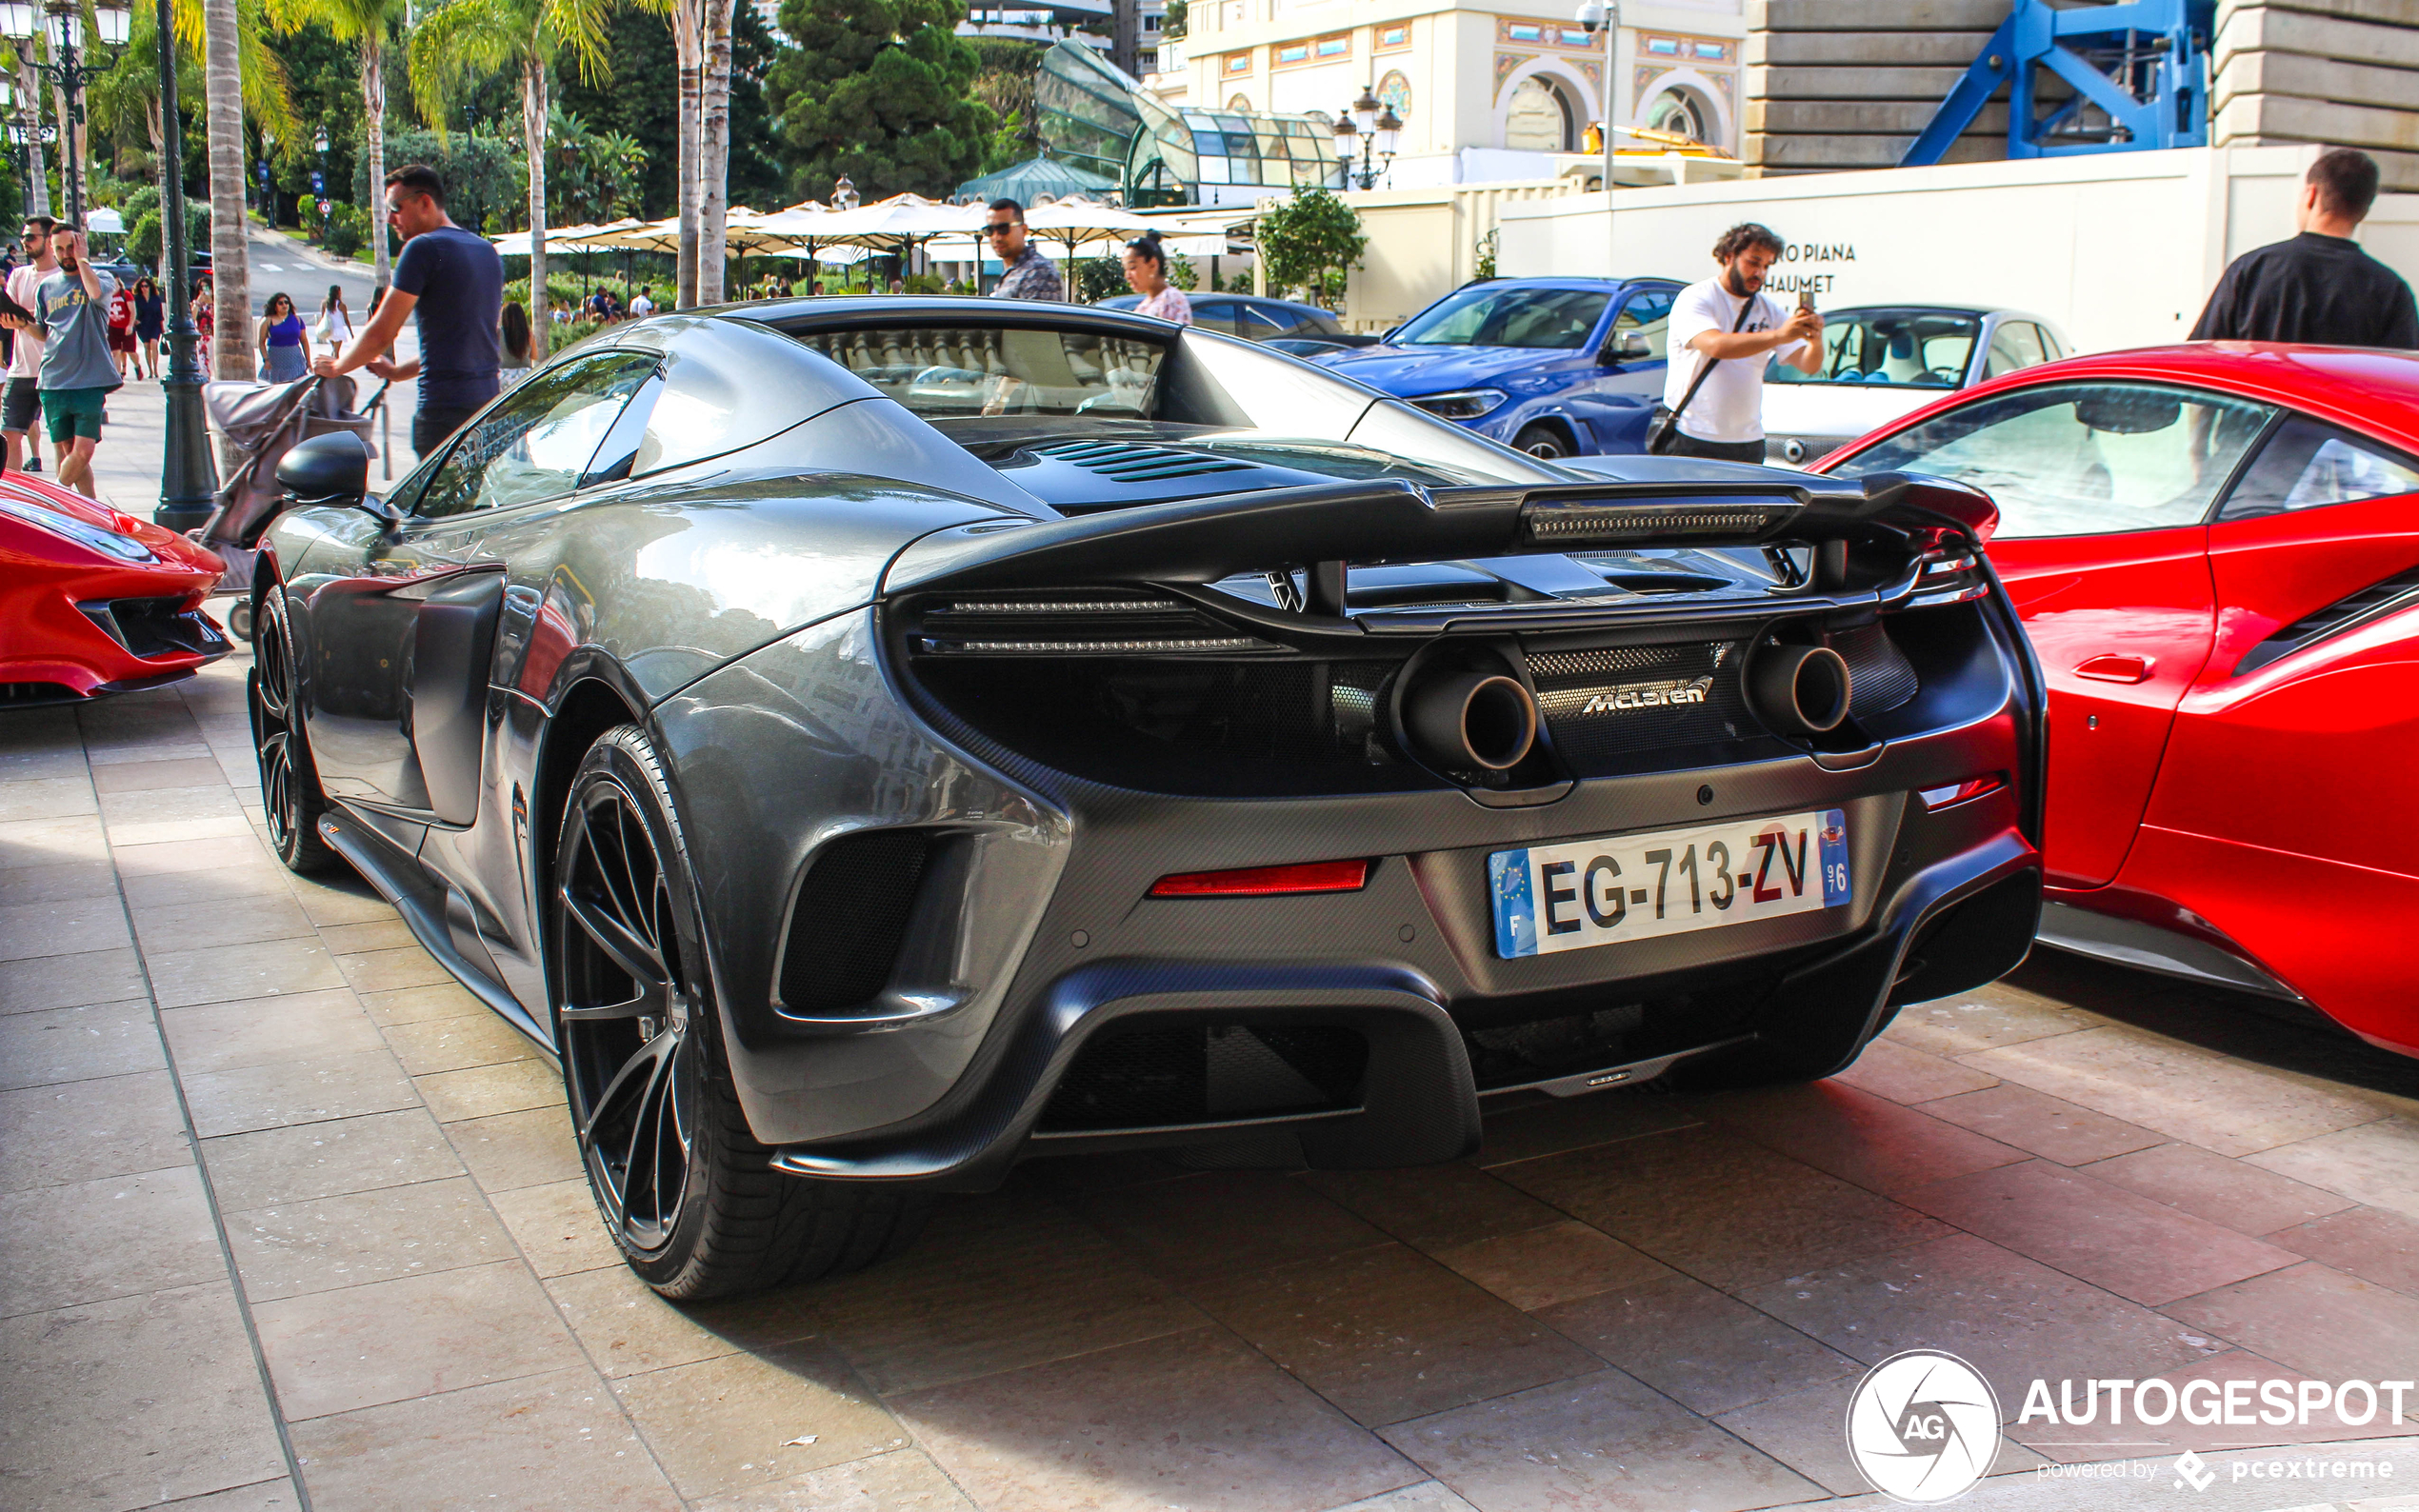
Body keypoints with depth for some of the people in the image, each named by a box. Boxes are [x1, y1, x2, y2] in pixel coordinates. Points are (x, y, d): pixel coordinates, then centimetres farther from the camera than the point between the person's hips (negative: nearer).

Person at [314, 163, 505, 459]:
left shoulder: (424, 248, -9)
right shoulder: (488, 251, 16)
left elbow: (381, 334, -8)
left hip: (445, 406, -8)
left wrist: (337, 366, 10)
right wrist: (398, 371, 30)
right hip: (489, 399, 8)